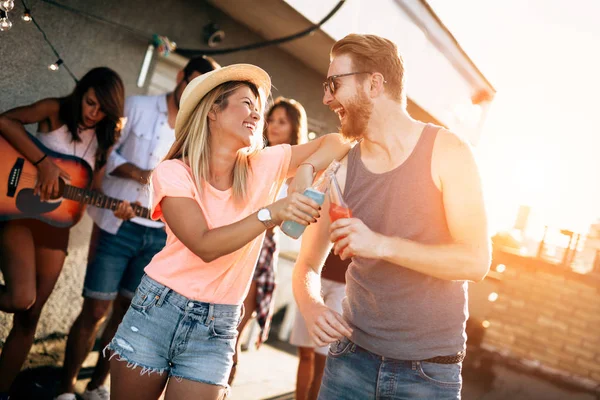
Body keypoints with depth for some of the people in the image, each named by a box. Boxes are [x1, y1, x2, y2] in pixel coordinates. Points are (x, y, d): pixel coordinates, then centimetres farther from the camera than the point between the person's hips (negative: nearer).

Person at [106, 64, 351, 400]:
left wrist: (306, 169, -16)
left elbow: (336, 143, 4)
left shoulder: (265, 167, 2)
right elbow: (205, 246, -19)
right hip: (156, 310, -1)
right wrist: (273, 212, -27)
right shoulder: (172, 173, -7)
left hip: (216, 330, 2)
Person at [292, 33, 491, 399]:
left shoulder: (446, 151, -9)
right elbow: (307, 266, 6)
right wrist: (311, 307, -16)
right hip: (352, 356, 3)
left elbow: (476, 261, -15)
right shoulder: (339, 171, -2)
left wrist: (382, 245, -25)